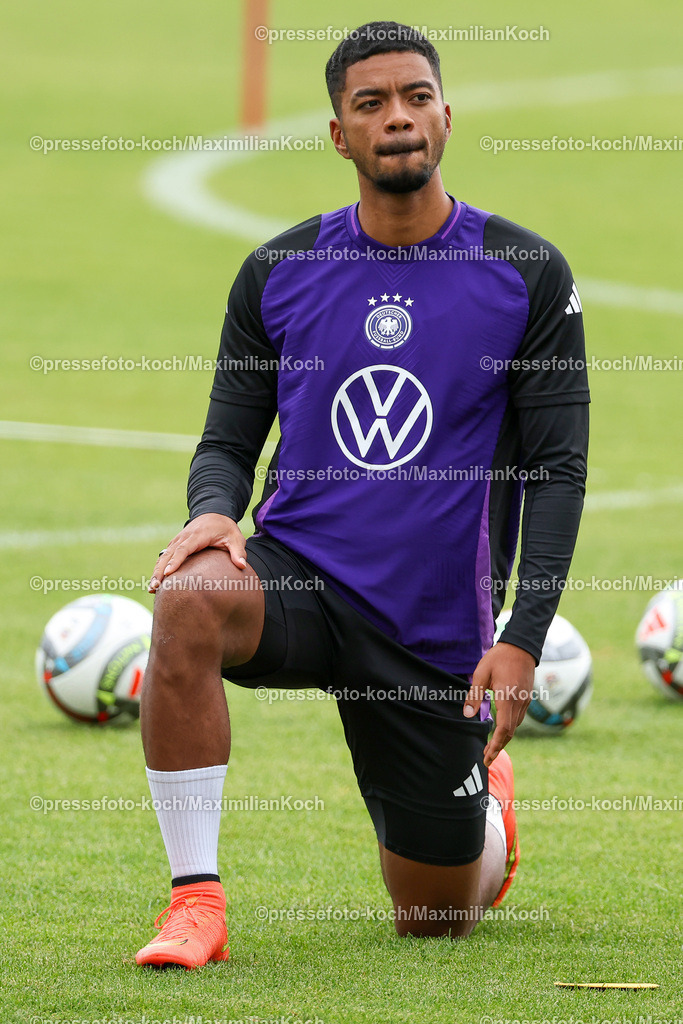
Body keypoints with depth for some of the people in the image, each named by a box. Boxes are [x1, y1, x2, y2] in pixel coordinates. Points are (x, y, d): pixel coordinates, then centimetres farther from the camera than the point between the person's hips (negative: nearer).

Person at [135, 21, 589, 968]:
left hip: (438, 631, -1)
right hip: (297, 568, 1)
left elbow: (558, 466, -3)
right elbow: (230, 439, 9)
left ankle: (487, 794, 45)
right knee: (188, 602, -37)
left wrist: (525, 637, -15)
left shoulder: (529, 275, -2)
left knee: (435, 921, 7)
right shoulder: (278, 274, 3)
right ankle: (196, 902, -29)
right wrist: (214, 508, -17)